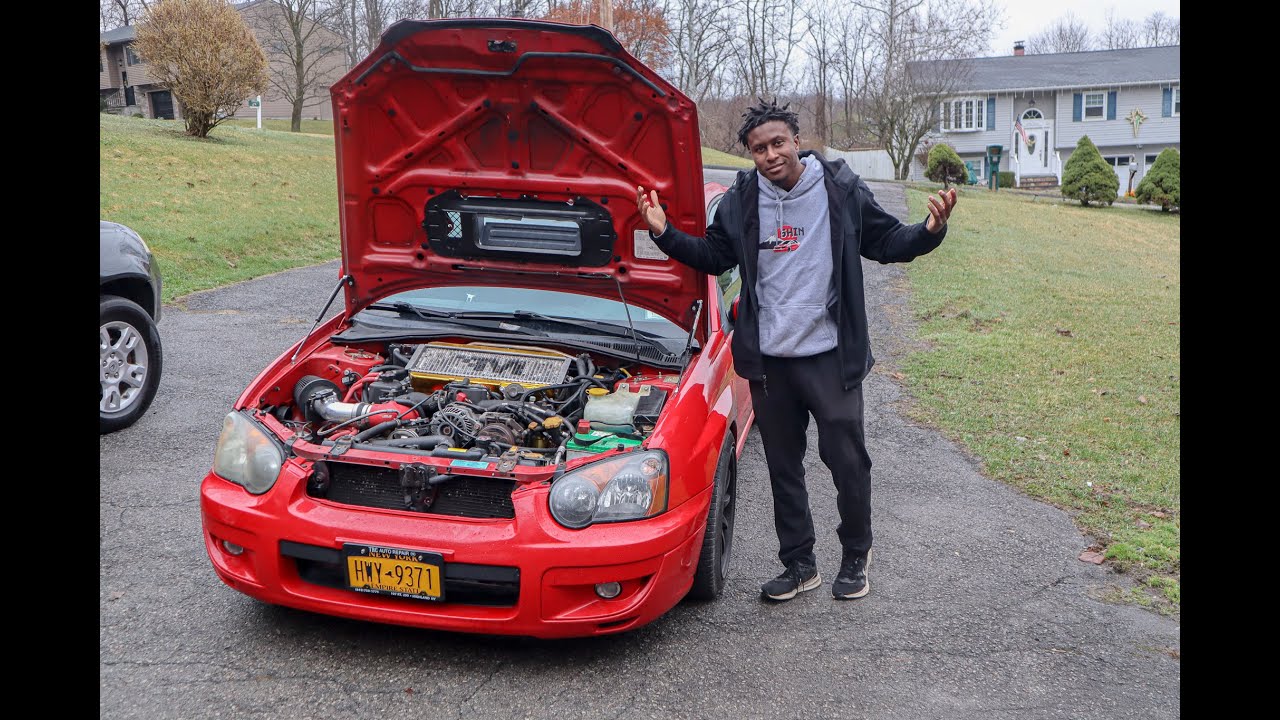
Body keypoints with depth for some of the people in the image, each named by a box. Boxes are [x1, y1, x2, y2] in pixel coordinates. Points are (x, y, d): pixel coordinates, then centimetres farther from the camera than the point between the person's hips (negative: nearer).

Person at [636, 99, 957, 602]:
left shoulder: (841, 192, -3)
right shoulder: (741, 201, 3)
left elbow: (887, 242, 3)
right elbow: (712, 256, 13)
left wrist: (930, 230, -15)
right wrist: (665, 233, 0)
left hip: (830, 357, -3)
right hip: (768, 360, 3)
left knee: (848, 461, 3)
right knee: (783, 468, 12)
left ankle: (856, 555, 27)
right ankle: (799, 565, 26)